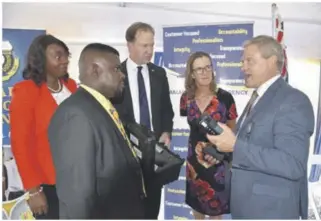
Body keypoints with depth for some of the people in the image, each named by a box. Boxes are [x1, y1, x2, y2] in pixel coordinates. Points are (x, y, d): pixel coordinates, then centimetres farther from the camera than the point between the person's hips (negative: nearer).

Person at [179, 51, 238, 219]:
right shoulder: (186, 98, -4)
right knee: (196, 202, 20)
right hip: (194, 158, 3)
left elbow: (232, 130, -1)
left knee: (215, 205, 15)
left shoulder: (225, 97, -13)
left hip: (218, 160, -3)